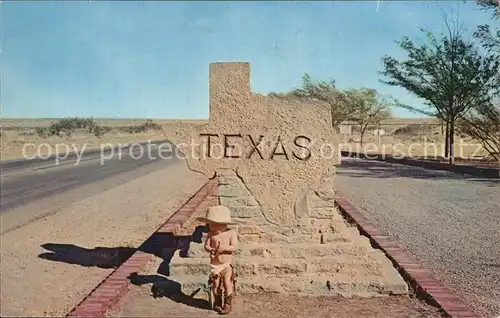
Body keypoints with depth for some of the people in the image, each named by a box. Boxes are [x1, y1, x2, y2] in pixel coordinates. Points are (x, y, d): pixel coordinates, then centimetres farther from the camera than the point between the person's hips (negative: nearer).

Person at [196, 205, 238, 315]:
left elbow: (234, 247, -15)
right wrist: (211, 250, -26)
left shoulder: (231, 233, -10)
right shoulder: (211, 234, -4)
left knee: (227, 284, -1)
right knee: (215, 284, 10)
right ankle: (217, 302, 29)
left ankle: (228, 303, 15)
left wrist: (224, 248, -31)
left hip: (227, 265, -2)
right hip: (214, 265, 2)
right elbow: (206, 246, -5)